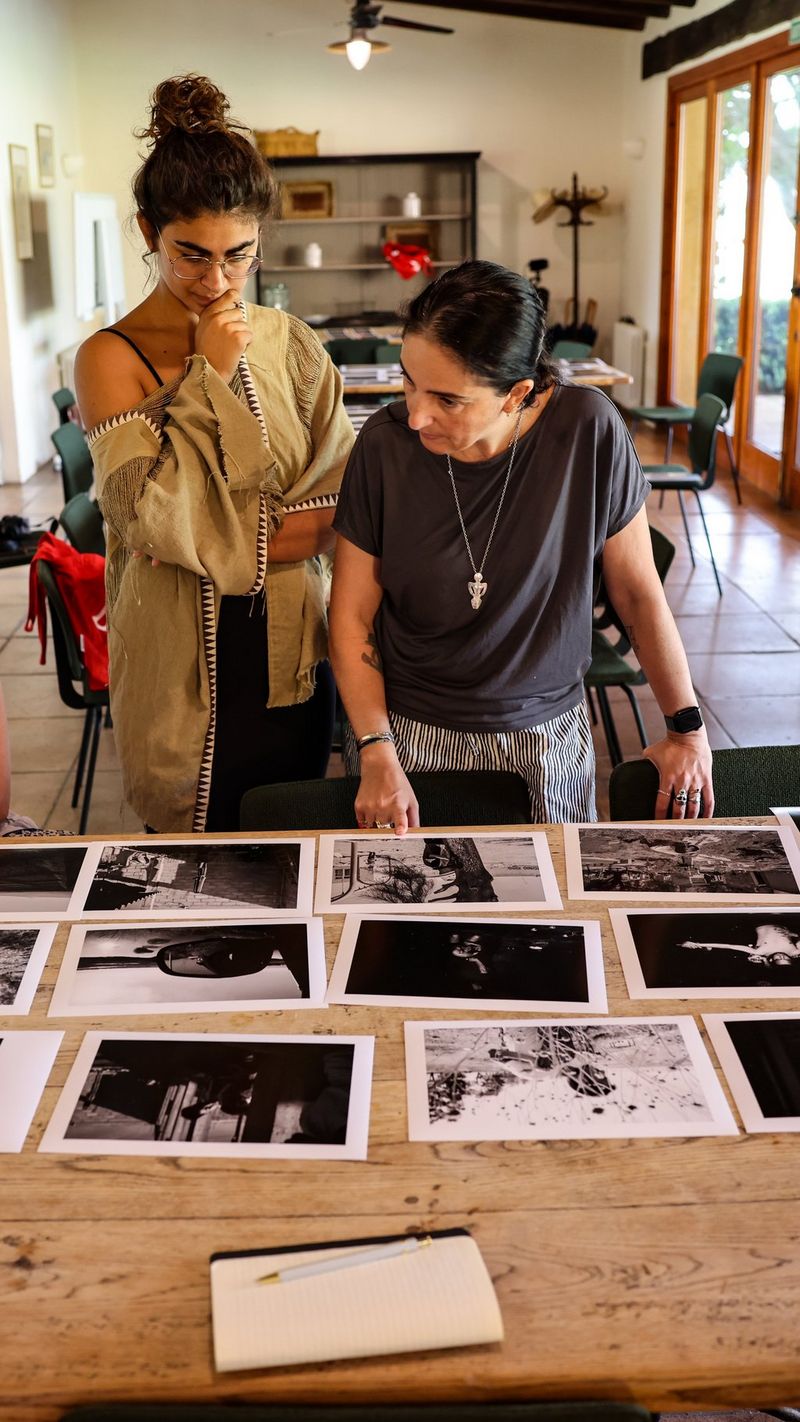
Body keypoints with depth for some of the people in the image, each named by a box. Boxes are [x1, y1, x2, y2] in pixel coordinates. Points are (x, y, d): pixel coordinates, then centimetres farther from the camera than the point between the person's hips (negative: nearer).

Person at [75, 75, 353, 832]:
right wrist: (210, 377, -19)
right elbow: (156, 519, -19)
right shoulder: (112, 358, -10)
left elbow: (344, 494, 0)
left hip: (293, 650, 4)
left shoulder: (289, 343, 1)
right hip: (184, 664, -3)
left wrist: (227, 540, -14)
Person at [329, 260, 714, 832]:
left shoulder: (588, 431, -17)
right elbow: (352, 616, -7)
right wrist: (378, 757, -15)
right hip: (409, 735, 0)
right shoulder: (386, 444, -15)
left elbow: (638, 592, -6)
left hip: (548, 739, 0)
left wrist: (688, 728, 0)